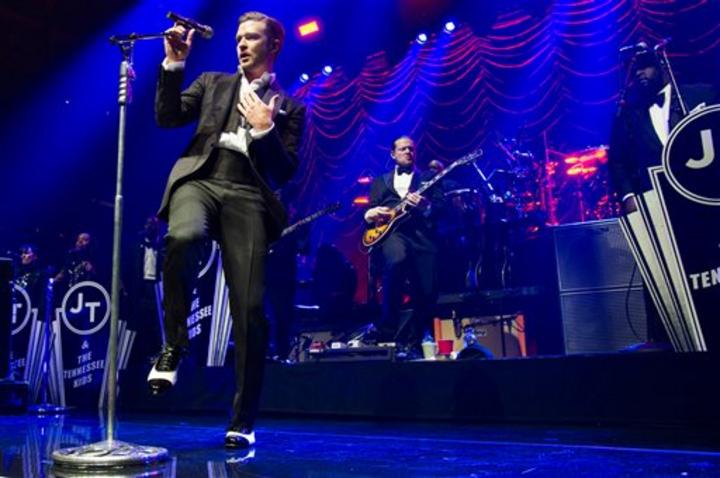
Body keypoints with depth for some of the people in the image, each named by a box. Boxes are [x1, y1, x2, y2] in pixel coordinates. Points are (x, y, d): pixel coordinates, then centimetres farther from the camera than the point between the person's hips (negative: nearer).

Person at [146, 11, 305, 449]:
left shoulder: (289, 107, 19)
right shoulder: (213, 83, 25)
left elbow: (286, 171, 9)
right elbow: (167, 118, 12)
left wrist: (266, 129, -5)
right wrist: (174, 64, 5)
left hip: (247, 195, -1)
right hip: (201, 179, 1)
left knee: (250, 309, -10)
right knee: (182, 238, -37)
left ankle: (243, 422, 5)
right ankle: (174, 346, -12)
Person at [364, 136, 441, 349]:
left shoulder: (429, 178, 21)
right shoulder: (380, 181, 26)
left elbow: (441, 209, 7)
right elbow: (367, 211, 19)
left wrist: (426, 207, -16)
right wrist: (370, 214, -6)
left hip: (420, 233, 1)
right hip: (390, 231, -1)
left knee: (428, 292, -11)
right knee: (397, 259, -36)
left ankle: (413, 340, 15)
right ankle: (388, 331, -23)